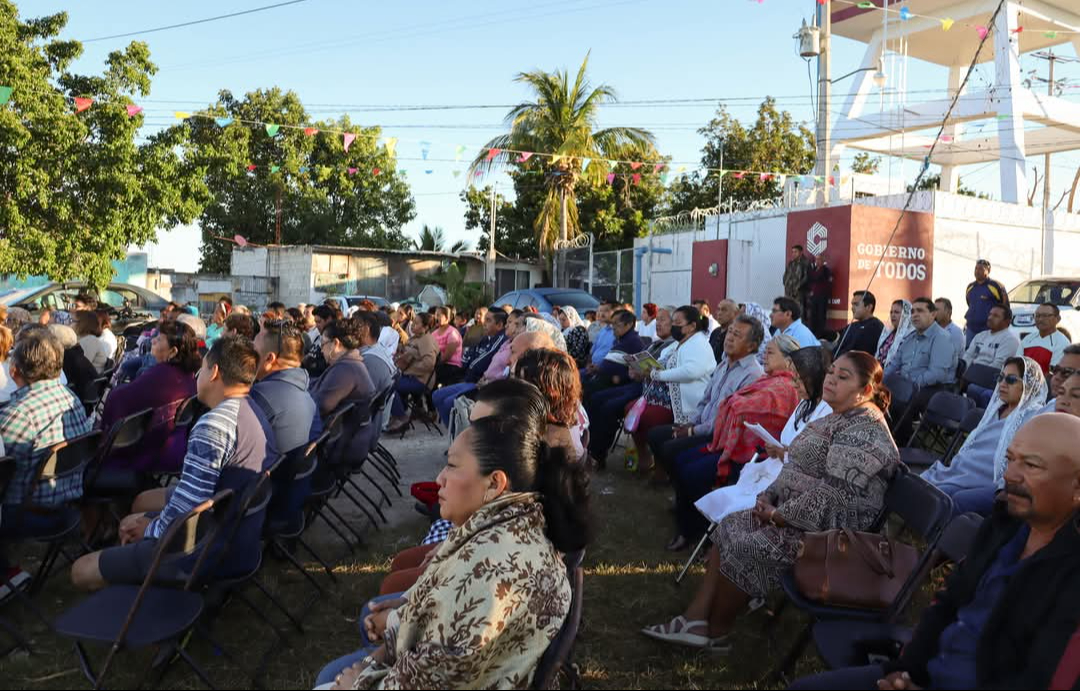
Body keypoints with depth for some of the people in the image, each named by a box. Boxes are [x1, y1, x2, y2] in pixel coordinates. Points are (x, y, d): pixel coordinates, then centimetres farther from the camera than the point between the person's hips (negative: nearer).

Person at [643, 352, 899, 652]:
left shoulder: (864, 431, -20)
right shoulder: (839, 416, 13)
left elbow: (834, 494, -27)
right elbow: (802, 467, 18)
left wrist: (778, 514, -18)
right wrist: (769, 495, 3)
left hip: (823, 530, -10)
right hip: (791, 511, 10)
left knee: (745, 548, -19)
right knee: (728, 528, 0)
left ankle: (716, 633, 1)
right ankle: (696, 618, -3)